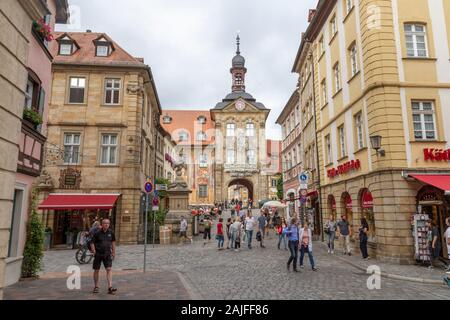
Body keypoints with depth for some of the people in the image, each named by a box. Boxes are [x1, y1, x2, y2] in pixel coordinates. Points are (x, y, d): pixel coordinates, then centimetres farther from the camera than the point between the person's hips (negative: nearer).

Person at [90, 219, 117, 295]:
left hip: (107, 254, 2)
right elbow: (92, 243, -2)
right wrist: (94, 252, -12)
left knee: (109, 269, -9)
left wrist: (113, 252, 13)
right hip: (98, 254, -1)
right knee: (96, 270, 9)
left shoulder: (111, 232, 1)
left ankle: (110, 287, -13)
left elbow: (113, 242, 14)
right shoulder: (97, 233, -8)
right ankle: (96, 287, 25)